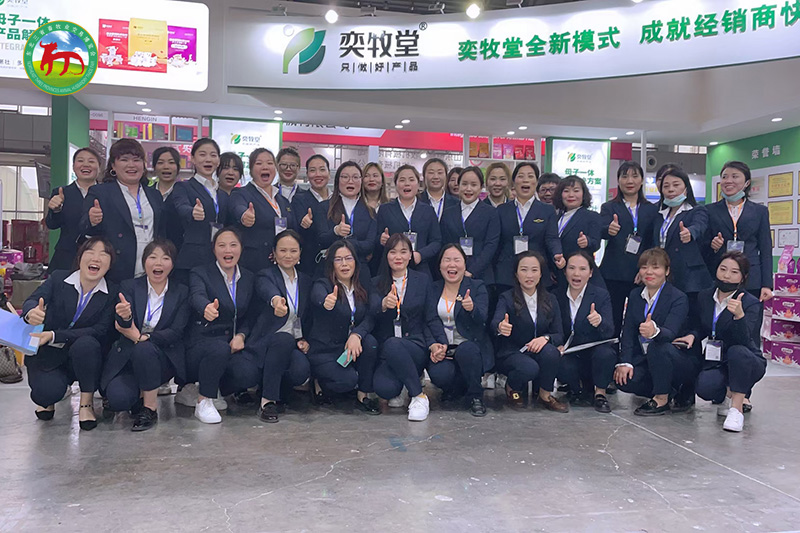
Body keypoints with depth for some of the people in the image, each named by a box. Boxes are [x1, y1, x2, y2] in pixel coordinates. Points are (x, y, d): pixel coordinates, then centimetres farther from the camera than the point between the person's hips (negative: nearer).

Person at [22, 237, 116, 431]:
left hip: (82, 357, 0)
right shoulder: (58, 279, -4)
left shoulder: (112, 294, -7)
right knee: (49, 392, -28)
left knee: (86, 343, -34)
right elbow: (32, 300, -19)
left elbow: (101, 330, -17)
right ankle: (47, 397, 14)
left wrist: (54, 335, -29)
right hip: (47, 356, 0)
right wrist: (31, 312, -47)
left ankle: (86, 403, -12)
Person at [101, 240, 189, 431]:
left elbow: (176, 333, -7)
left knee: (143, 348, -34)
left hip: (163, 360, -1)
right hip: (127, 358, 1)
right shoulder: (129, 287, 3)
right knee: (117, 399, -25)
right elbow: (123, 327, -13)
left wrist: (142, 337, -21)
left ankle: (150, 407, -16)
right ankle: (140, 394, 12)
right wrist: (125, 317, -38)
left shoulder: (181, 292, 2)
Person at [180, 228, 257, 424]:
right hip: (202, 340, -4)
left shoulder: (249, 278, 12)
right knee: (220, 348, -39)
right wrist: (207, 307, -51)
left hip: (234, 341, 4)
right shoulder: (201, 273, -2)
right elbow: (196, 296, -26)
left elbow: (250, 317, 14)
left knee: (249, 373, -27)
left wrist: (241, 335, -8)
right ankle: (203, 402, -15)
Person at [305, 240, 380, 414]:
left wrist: (356, 335, -29)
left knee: (370, 341, -27)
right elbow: (318, 298, -34)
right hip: (324, 351, -4)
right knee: (348, 380, -28)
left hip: (351, 347, 4)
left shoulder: (363, 290, 5)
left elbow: (371, 318, -9)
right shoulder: (322, 285, -9)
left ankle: (363, 395, -10)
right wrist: (327, 303, -59)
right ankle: (319, 384, 6)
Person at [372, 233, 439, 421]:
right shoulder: (377, 284, 10)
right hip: (386, 353, 1)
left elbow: (431, 318, 5)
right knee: (384, 389, -30)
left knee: (393, 344, -36)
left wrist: (434, 344, -12)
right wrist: (383, 306, -18)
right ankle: (395, 392, 9)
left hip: (416, 348, -1)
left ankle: (419, 397, -17)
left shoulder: (422, 280, 9)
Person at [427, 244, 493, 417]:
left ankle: (475, 397, -11)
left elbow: (482, 318, -11)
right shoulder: (433, 289, 11)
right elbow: (428, 322, 2)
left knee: (466, 350, -37)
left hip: (470, 346, -1)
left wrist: (472, 309, -35)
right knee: (440, 375, -30)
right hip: (442, 348, 2)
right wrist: (433, 345, -16)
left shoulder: (477, 287, 4)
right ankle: (456, 389, 9)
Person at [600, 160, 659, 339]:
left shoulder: (652, 210, 14)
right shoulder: (609, 207, 9)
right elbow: (602, 230, -11)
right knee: (612, 324, -3)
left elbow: (655, 244, 10)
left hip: (643, 275, 2)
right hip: (614, 275, -1)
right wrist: (610, 230, -34)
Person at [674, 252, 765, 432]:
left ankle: (737, 407, -22)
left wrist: (739, 315, -46)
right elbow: (699, 327, 15)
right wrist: (692, 336, -8)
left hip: (746, 362, -3)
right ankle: (727, 395, 10)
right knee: (704, 388, -29)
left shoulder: (751, 303, -14)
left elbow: (742, 340, -29)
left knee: (737, 351, -38)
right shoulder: (704, 296, 0)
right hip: (716, 362, 3)